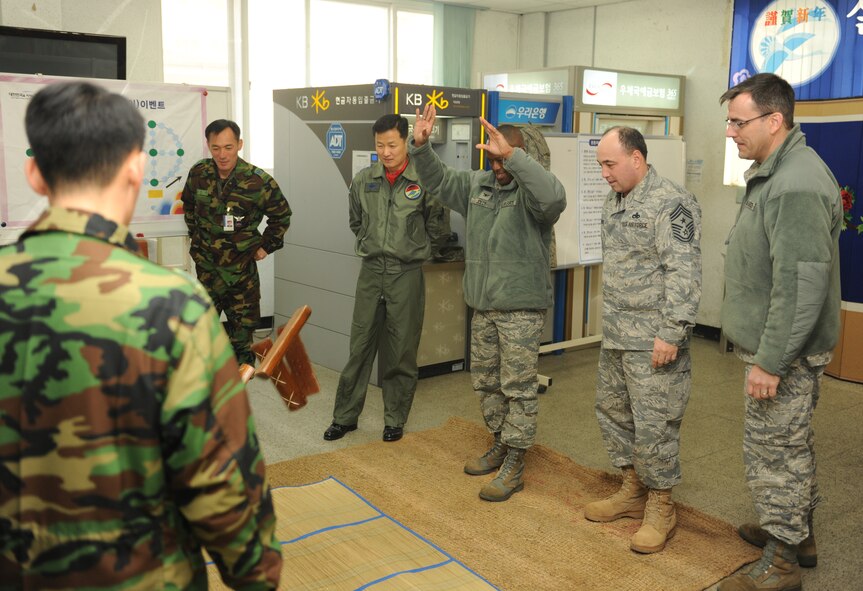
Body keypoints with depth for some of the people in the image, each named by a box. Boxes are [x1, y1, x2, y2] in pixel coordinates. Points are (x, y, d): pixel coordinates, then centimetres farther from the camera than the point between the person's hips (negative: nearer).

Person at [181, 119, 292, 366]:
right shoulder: (199, 174, -5)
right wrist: (195, 235, 14)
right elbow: (188, 204, 17)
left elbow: (282, 215, 0)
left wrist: (266, 246, -1)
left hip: (242, 267, -3)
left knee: (243, 325, 7)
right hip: (206, 264, 3)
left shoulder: (259, 181, -16)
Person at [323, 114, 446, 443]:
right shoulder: (363, 180, 2)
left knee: (401, 352, 6)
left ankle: (395, 420, 21)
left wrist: (412, 250, 8)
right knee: (360, 345, 8)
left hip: (407, 274, -3)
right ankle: (345, 416, 20)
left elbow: (434, 227, 3)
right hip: (371, 271, 3)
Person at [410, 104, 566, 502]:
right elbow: (439, 182, 15)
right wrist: (421, 147, -3)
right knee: (485, 380, 17)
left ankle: (514, 466, 8)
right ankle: (501, 443, 35)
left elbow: (554, 197, -35)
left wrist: (511, 155, -40)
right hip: (482, 305, 8)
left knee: (518, 386, 0)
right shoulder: (477, 184, 9)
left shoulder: (531, 189, -12)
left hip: (521, 307, -7)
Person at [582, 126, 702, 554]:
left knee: (654, 426, -1)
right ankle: (633, 491, 32)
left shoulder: (671, 204, -15)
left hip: (653, 341, -9)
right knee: (612, 412, 16)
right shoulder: (613, 203, 13)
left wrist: (671, 332, -24)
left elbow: (683, 274, -21)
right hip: (615, 336, 9)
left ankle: (661, 507, 17)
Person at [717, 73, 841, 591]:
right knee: (793, 446, 22)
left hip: (786, 352, -10)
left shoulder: (796, 185, -24)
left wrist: (770, 362, -24)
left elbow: (802, 285, -28)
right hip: (786, 348, 10)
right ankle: (797, 534, 39)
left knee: (774, 453, 2)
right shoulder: (778, 171, 10)